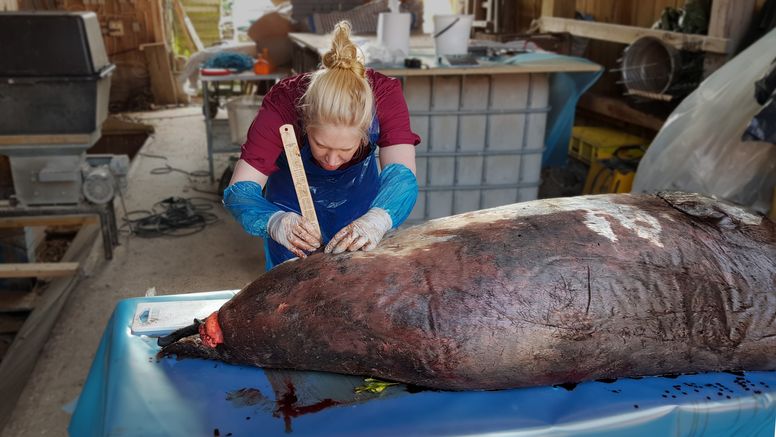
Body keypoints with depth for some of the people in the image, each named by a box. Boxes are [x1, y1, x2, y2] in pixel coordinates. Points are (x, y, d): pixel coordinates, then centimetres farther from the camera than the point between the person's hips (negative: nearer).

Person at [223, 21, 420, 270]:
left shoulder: (385, 95, -34)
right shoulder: (282, 106, -36)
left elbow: (401, 175, -40)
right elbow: (240, 189, -37)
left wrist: (377, 220, -61)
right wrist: (274, 222, -59)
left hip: (360, 202, 1)